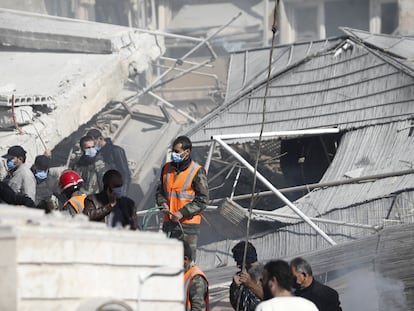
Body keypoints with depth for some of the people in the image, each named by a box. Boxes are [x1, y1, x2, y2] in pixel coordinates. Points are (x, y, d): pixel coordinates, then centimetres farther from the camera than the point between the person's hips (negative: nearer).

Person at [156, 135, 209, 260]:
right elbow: (160, 191, 20)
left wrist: (182, 213, -16)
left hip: (188, 223, -5)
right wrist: (163, 203, -3)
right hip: (168, 222, 5)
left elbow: (202, 200, -7)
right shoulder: (167, 168, 10)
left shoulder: (197, 171, -7)